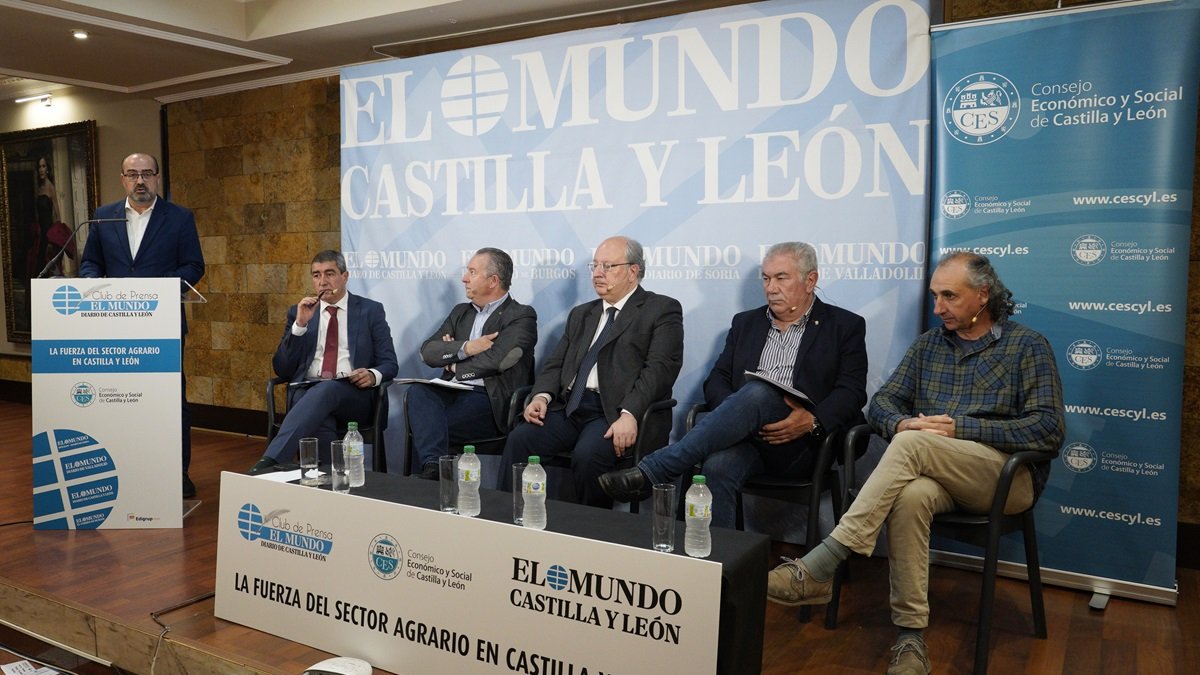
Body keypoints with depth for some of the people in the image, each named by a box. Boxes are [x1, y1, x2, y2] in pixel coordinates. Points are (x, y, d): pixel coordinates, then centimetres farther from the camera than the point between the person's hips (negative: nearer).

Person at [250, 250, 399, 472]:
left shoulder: (371, 311, 13)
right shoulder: (299, 312, 18)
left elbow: (389, 363, 9)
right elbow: (281, 369, 10)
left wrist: (373, 375, -16)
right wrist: (300, 324, -3)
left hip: (352, 394, -1)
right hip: (306, 390, 2)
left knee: (325, 390, -37)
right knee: (319, 421, -37)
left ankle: (270, 461, -45)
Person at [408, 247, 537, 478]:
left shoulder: (521, 316, -1)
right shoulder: (461, 312, 21)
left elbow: (494, 360, -16)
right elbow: (427, 351, 8)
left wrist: (453, 365, -1)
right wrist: (465, 348, -9)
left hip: (490, 401, -6)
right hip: (452, 392, 6)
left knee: (425, 427, -27)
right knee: (418, 392, -28)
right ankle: (433, 464, -41)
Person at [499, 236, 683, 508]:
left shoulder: (662, 310, 5)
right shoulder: (581, 314, 26)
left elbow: (660, 368, -9)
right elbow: (556, 363, 20)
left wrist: (629, 414, -23)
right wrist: (542, 396, -2)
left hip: (615, 413, -5)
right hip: (568, 408, 6)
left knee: (588, 454, -32)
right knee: (519, 439, -20)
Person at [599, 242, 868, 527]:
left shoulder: (845, 326, 11)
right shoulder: (746, 323, 21)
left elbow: (852, 391, 0)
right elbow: (717, 379, 14)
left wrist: (813, 422, -20)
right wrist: (734, 414, -10)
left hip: (798, 444, -3)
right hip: (747, 437, 3)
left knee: (758, 392, -34)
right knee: (718, 466, -35)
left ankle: (652, 472, -38)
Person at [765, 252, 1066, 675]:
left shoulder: (1027, 346, 4)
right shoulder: (929, 344, 17)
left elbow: (1049, 429, -6)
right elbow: (882, 402, 12)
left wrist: (962, 428, -16)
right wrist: (900, 423, -14)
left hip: (1008, 476, -3)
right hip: (933, 472, 4)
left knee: (912, 444, -33)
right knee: (911, 496, -35)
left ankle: (819, 569, -38)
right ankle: (910, 636, -28)